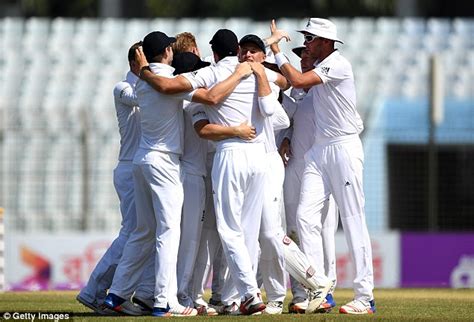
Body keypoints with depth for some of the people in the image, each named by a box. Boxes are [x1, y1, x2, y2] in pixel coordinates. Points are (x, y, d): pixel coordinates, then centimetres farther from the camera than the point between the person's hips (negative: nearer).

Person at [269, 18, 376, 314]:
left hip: (344, 148, -9)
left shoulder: (338, 65, -11)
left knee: (354, 221, -8)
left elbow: (298, 81, -19)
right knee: (306, 216, -3)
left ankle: (365, 297, -7)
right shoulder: (319, 68, 17)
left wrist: (277, 51, -10)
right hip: (319, 150, 9)